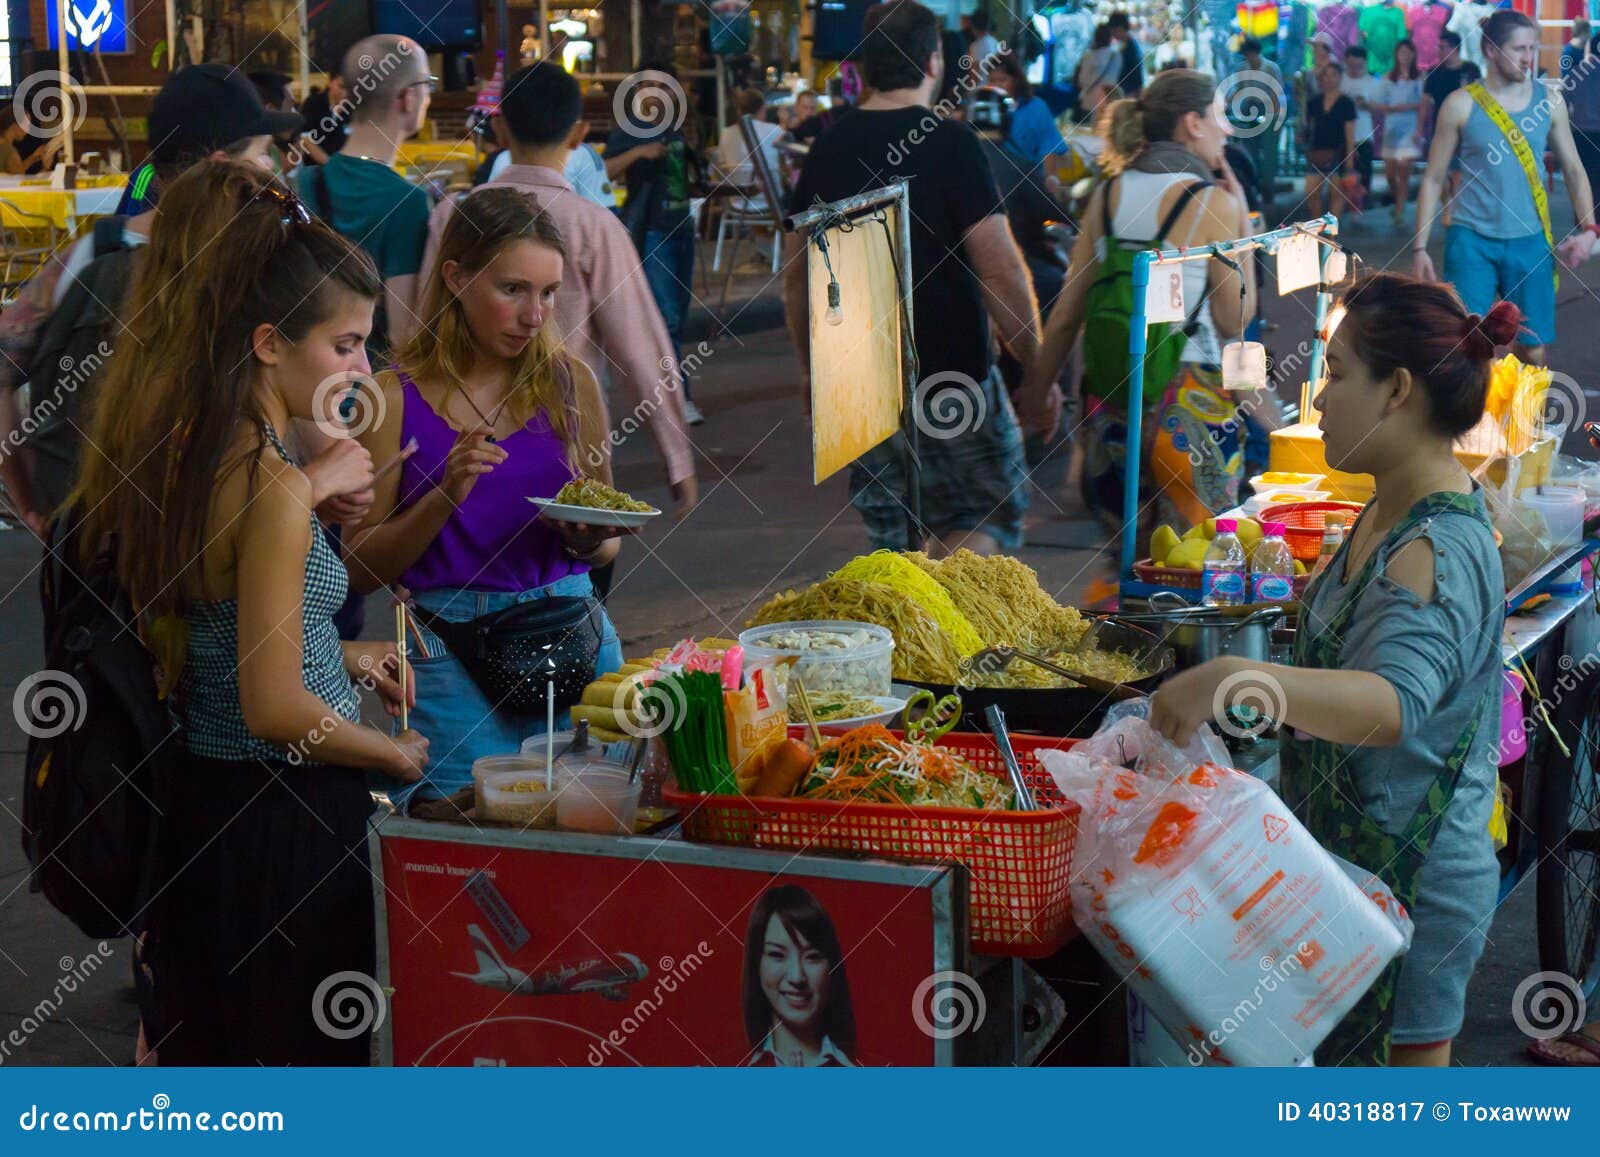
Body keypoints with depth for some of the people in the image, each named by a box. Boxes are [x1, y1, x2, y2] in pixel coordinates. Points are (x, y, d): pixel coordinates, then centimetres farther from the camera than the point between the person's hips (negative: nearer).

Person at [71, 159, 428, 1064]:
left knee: (208, 1044, 20)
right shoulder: (274, 489, -23)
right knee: (306, 1055, 5)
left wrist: (338, 656, 13)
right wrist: (397, 754, -8)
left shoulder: (168, 457, 3)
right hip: (284, 821, -8)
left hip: (195, 812, 8)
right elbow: (276, 710, -23)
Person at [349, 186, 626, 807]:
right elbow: (362, 568, -3)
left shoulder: (569, 383, 7)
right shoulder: (396, 398, -3)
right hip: (453, 654, -3)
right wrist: (445, 495, -17)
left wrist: (589, 537, -6)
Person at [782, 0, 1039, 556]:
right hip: (950, 372, -5)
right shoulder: (949, 142, -11)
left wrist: (809, 366, 23)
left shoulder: (830, 148, 5)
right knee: (985, 514, 7)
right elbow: (999, 268, -15)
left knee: (891, 536, 14)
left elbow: (795, 274, 12)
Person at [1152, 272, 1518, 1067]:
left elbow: (1393, 703, -44)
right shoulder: (1393, 511, 7)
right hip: (1352, 857, 10)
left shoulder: (1439, 553, -26)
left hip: (1412, 881, -10)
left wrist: (1240, 680, -56)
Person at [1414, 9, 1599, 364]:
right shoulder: (1462, 104, -4)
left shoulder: (1549, 101, 4)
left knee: (1533, 350, 5)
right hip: (1472, 241, -3)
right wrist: (1419, 247, -2)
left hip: (1531, 242, 3)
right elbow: (1433, 179, 2)